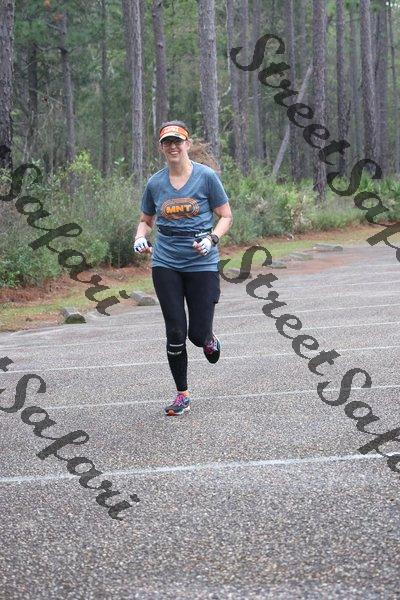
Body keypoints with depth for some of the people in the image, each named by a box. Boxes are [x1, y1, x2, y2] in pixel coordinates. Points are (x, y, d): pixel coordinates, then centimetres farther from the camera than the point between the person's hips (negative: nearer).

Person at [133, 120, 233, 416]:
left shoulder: (206, 177, -5)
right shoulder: (155, 183, 4)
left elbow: (226, 216, 1)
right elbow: (146, 220, 17)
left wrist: (212, 239, -17)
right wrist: (140, 238, -5)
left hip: (202, 264, -2)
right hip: (166, 264, 2)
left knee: (198, 334, -3)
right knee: (175, 332, -2)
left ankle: (211, 341, 36)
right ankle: (182, 395, 12)